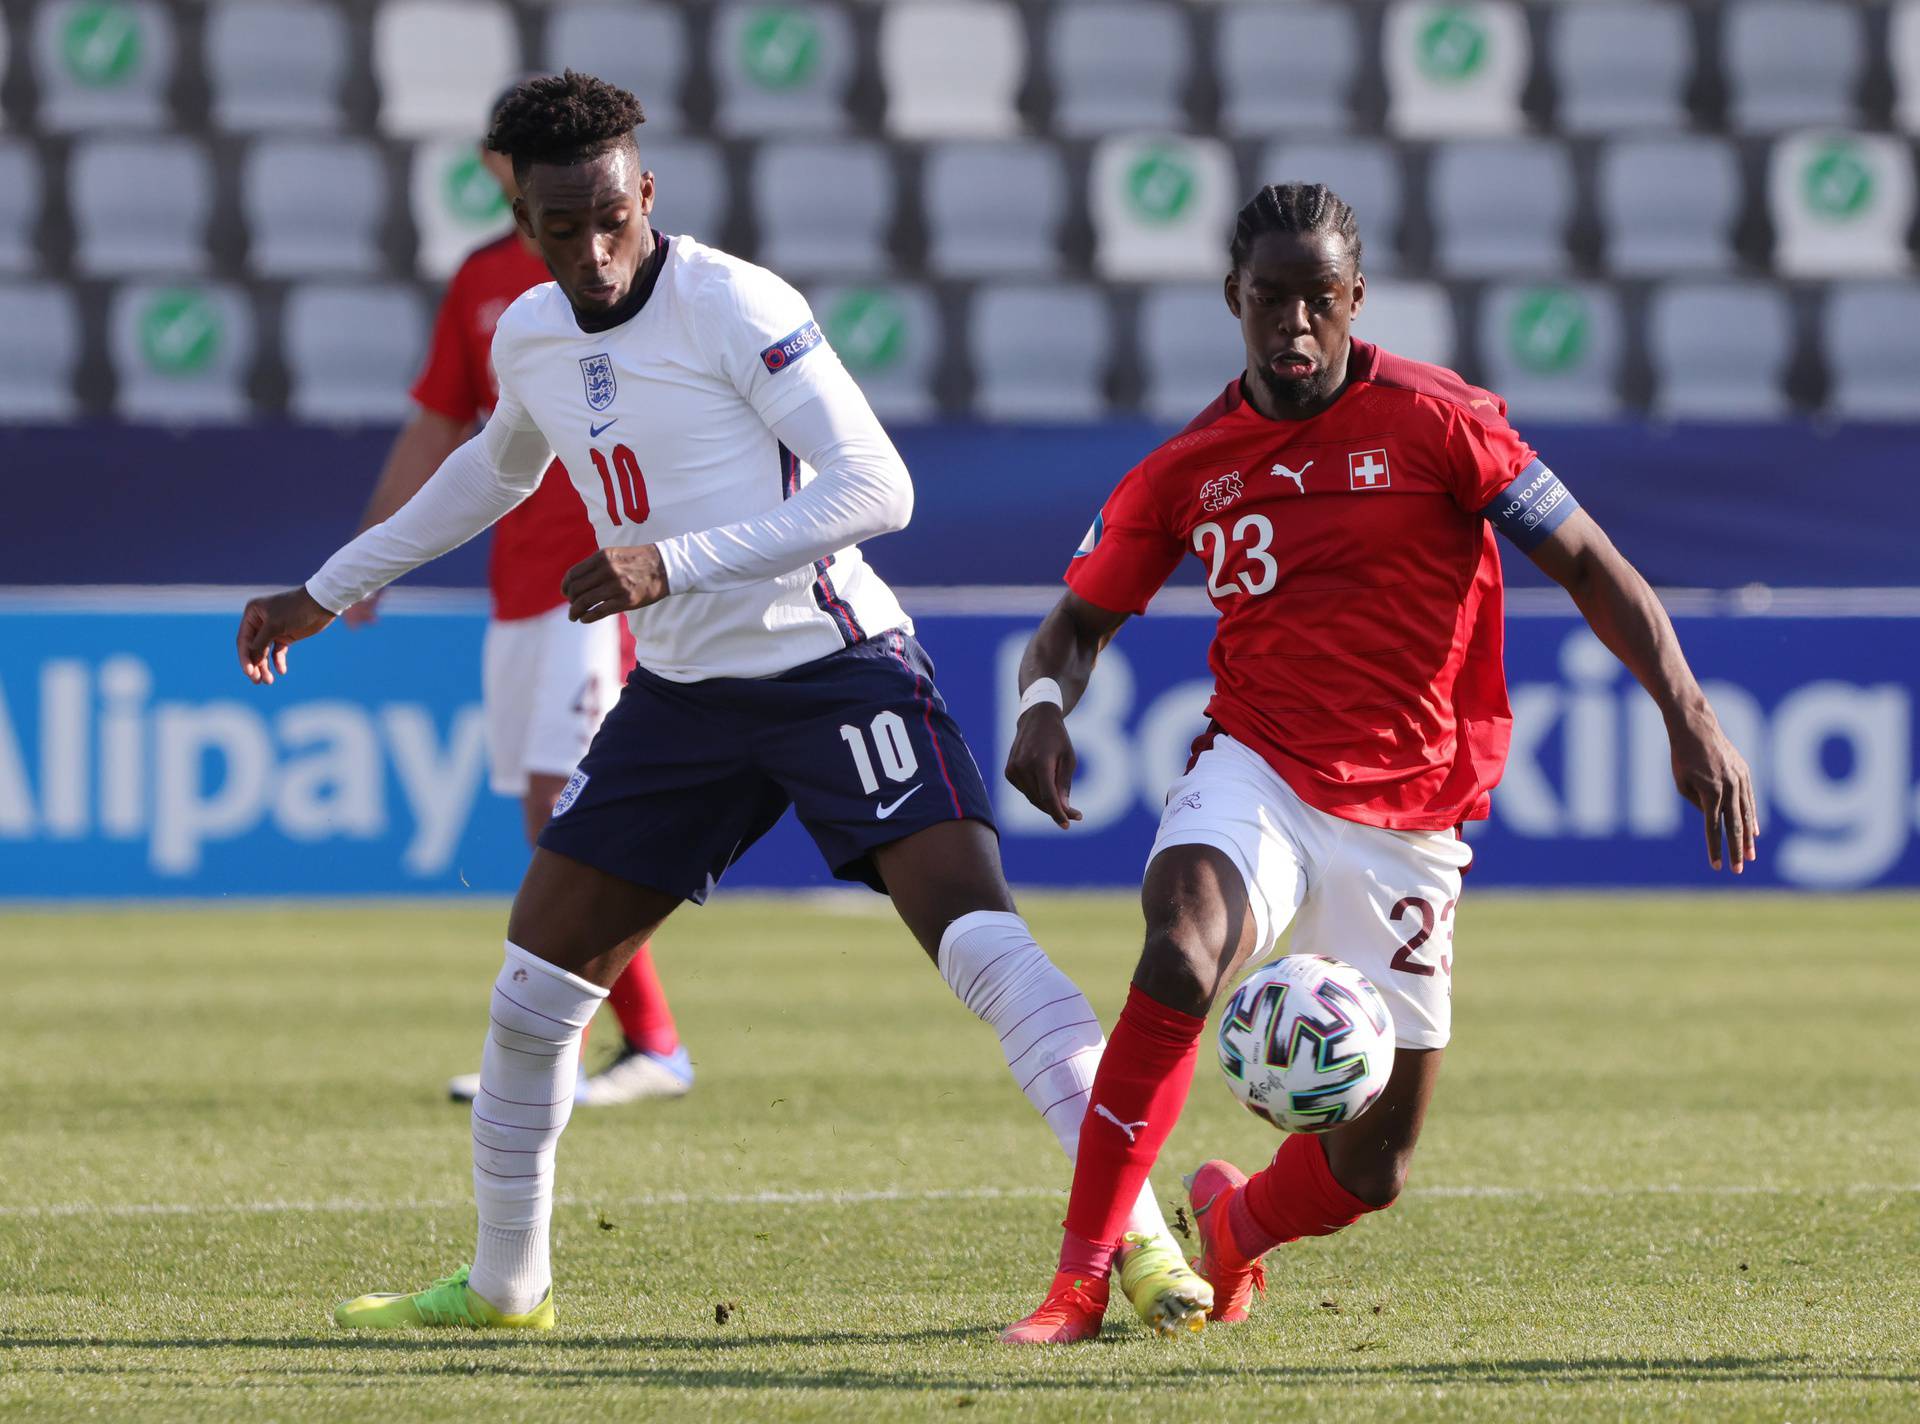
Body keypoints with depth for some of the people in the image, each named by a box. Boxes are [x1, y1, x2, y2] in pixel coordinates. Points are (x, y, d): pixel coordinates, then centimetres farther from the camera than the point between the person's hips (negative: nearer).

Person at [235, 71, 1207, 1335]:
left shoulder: (731, 305, -15)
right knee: (538, 970, 5)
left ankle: (1143, 1242, -23)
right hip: (683, 694, 7)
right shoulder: (532, 339, 7)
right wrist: (328, 591, 36)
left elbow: (878, 487, -21)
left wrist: (672, 563, -27)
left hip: (833, 663, -7)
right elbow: (494, 472, 31)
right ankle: (505, 1285, 22)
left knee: (977, 933, -23)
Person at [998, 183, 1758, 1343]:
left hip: (1407, 820, 0)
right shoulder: (1189, 468, 2)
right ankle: (1084, 1279, -29)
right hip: (1258, 770, 0)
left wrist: (1688, 714, -17)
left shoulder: (1437, 420, -7)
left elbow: (1588, 562, -5)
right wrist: (1045, 706, -11)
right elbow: (1082, 620, 12)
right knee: (1182, 953, -35)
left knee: (1376, 1163, 2)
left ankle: (1237, 1225, 39)